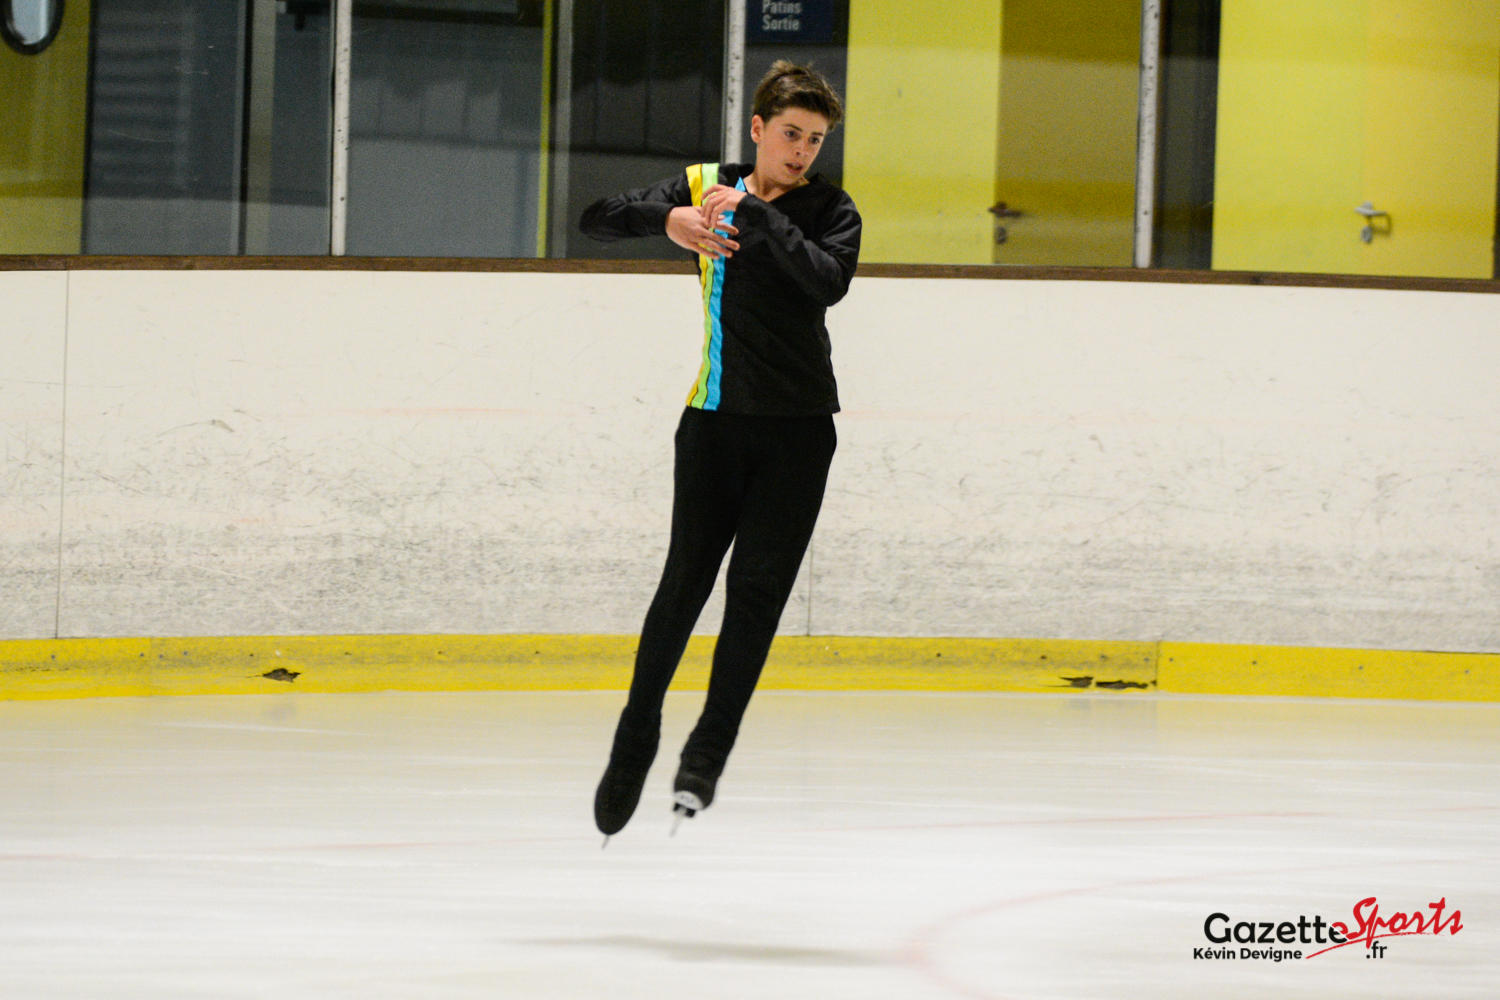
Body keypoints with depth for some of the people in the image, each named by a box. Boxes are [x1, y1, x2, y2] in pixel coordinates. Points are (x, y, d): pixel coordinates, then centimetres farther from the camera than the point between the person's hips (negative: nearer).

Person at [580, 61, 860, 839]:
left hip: (796, 429, -1)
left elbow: (828, 281, -22)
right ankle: (633, 744, 15)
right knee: (684, 581, 1)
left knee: (756, 586, -7)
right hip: (714, 419, 1)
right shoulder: (705, 187, 4)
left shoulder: (830, 210, -2)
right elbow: (600, 219, -2)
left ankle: (708, 753, 0)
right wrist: (667, 218, -21)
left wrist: (755, 215, -25)